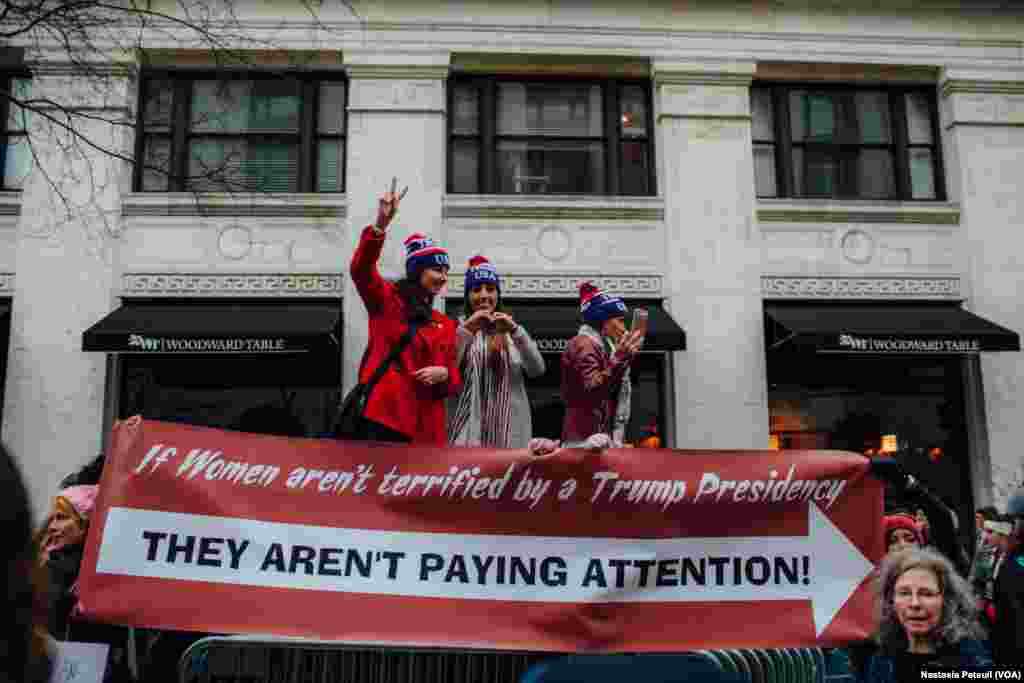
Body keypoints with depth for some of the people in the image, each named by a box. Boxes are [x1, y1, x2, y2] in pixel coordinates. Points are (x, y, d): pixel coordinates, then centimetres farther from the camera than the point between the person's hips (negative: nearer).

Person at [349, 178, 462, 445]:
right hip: (383, 414, -4)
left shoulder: (445, 325, 18)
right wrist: (381, 225, -25)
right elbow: (361, 268, -11)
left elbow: (455, 377, 18)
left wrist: (444, 374, -7)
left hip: (425, 423, 5)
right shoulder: (386, 299, 8)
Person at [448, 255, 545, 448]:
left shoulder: (511, 330, 15)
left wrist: (516, 331, -11)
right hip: (469, 423, -2)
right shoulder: (458, 328, 8)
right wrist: (466, 330, -16)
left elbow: (537, 370, 1)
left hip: (508, 424, 3)